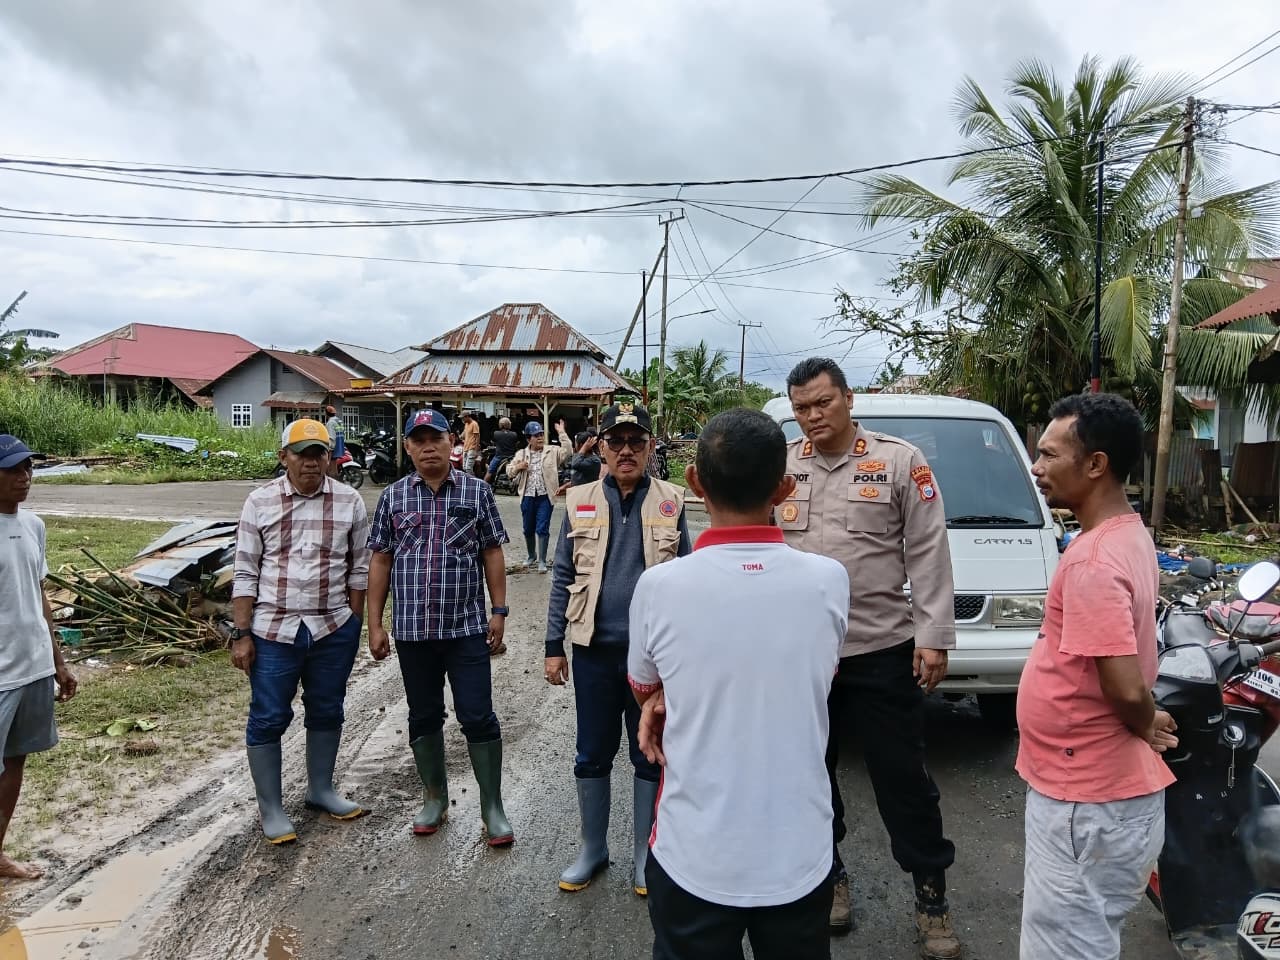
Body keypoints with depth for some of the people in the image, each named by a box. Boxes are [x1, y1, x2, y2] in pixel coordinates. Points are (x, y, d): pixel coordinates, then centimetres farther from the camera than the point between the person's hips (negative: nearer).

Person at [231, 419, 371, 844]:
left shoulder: (349, 502, -1)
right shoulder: (260, 502, -4)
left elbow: (359, 569, 5)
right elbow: (245, 574, -2)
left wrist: (353, 624, 4)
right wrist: (242, 634, -5)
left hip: (334, 630, 2)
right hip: (273, 631, -1)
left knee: (327, 712, 15)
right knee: (268, 719, 6)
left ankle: (321, 790, 34)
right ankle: (270, 808, 22)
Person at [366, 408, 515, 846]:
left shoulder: (476, 491, 0)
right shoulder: (392, 496, 4)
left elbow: (492, 553, 3)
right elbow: (380, 561, 7)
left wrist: (499, 610, -2)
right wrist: (375, 624, 4)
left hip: (467, 628, -2)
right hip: (412, 629, 2)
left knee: (478, 717, 0)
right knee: (423, 717, 14)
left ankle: (492, 807, 14)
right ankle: (435, 798, 32)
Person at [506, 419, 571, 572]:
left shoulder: (552, 452, 2)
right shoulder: (521, 454, 9)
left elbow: (567, 452, -14)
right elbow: (509, 471, 12)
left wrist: (561, 433, -15)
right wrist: (518, 467, -9)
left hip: (545, 497, -3)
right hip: (528, 497, 3)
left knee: (543, 529, -4)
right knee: (528, 529, 14)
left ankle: (542, 561, 4)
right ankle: (531, 556, 35)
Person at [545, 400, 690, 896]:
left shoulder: (671, 502, -1)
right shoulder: (580, 501, 1)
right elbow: (563, 577, 3)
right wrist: (554, 646, 1)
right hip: (595, 651, 1)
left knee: (650, 757, 12)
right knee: (593, 755, 14)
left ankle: (646, 853, 31)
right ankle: (592, 848, 34)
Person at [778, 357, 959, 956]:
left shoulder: (899, 461, -3)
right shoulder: (780, 467, 4)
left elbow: (928, 554, -4)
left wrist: (934, 636, -8)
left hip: (882, 649, -3)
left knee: (902, 776, 7)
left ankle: (931, 895, 25)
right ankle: (827, 876, 37)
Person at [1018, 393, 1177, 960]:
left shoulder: (1094, 561, -26)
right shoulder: (1127, 534, 7)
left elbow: (1126, 689, -29)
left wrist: (1145, 727, -9)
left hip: (1086, 803, -10)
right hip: (1095, 788, 10)